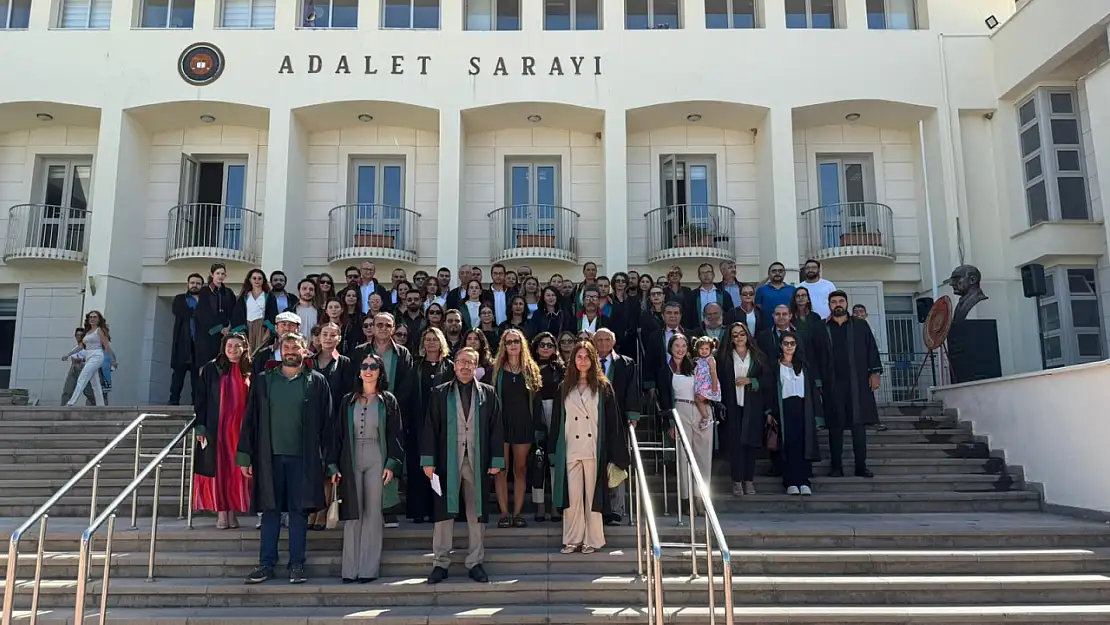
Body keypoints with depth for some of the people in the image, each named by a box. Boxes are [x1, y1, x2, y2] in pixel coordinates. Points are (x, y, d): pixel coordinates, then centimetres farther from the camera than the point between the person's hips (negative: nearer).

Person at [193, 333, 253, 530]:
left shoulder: (250, 372, 6)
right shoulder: (211, 369, 3)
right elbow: (200, 399, 1)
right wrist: (200, 427, -6)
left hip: (240, 429, 1)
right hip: (216, 428, -1)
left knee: (237, 469, 2)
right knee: (218, 468, 1)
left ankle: (232, 512, 10)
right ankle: (221, 513, 5)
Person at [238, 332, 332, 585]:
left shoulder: (316, 382, 3)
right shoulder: (263, 381, 8)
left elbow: (326, 422, 1)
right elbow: (251, 419, 7)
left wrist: (326, 457, -5)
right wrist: (245, 455, 2)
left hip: (303, 457, -1)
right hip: (270, 456, 2)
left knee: (299, 510, 3)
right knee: (270, 510, 6)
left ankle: (297, 564, 11)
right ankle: (266, 564, 14)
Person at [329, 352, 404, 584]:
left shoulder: (388, 401, 5)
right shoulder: (348, 400, 10)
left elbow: (395, 435, 2)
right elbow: (337, 433, 9)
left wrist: (392, 464, -8)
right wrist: (333, 465, 2)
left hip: (377, 461, -2)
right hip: (351, 461, 2)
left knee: (373, 514, 1)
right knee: (352, 515, 3)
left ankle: (369, 568, 7)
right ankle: (350, 569, 9)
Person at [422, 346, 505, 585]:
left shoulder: (488, 393, 7)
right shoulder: (440, 393, 6)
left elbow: (495, 428, 5)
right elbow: (431, 427, 3)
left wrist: (496, 460, -1)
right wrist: (428, 460, -3)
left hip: (477, 460, 1)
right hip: (448, 459, 0)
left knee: (477, 513, 5)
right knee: (444, 511, 3)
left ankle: (475, 563, 15)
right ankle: (440, 563, 13)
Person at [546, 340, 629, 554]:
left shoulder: (603, 387, 4)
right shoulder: (565, 388, 11)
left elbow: (612, 421, 1)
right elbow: (556, 420, 11)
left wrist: (615, 454, -5)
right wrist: (553, 450, 6)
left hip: (593, 449, -2)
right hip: (570, 450, 2)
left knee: (592, 494, 3)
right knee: (573, 495, 3)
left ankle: (592, 539, 13)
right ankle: (572, 539, 13)